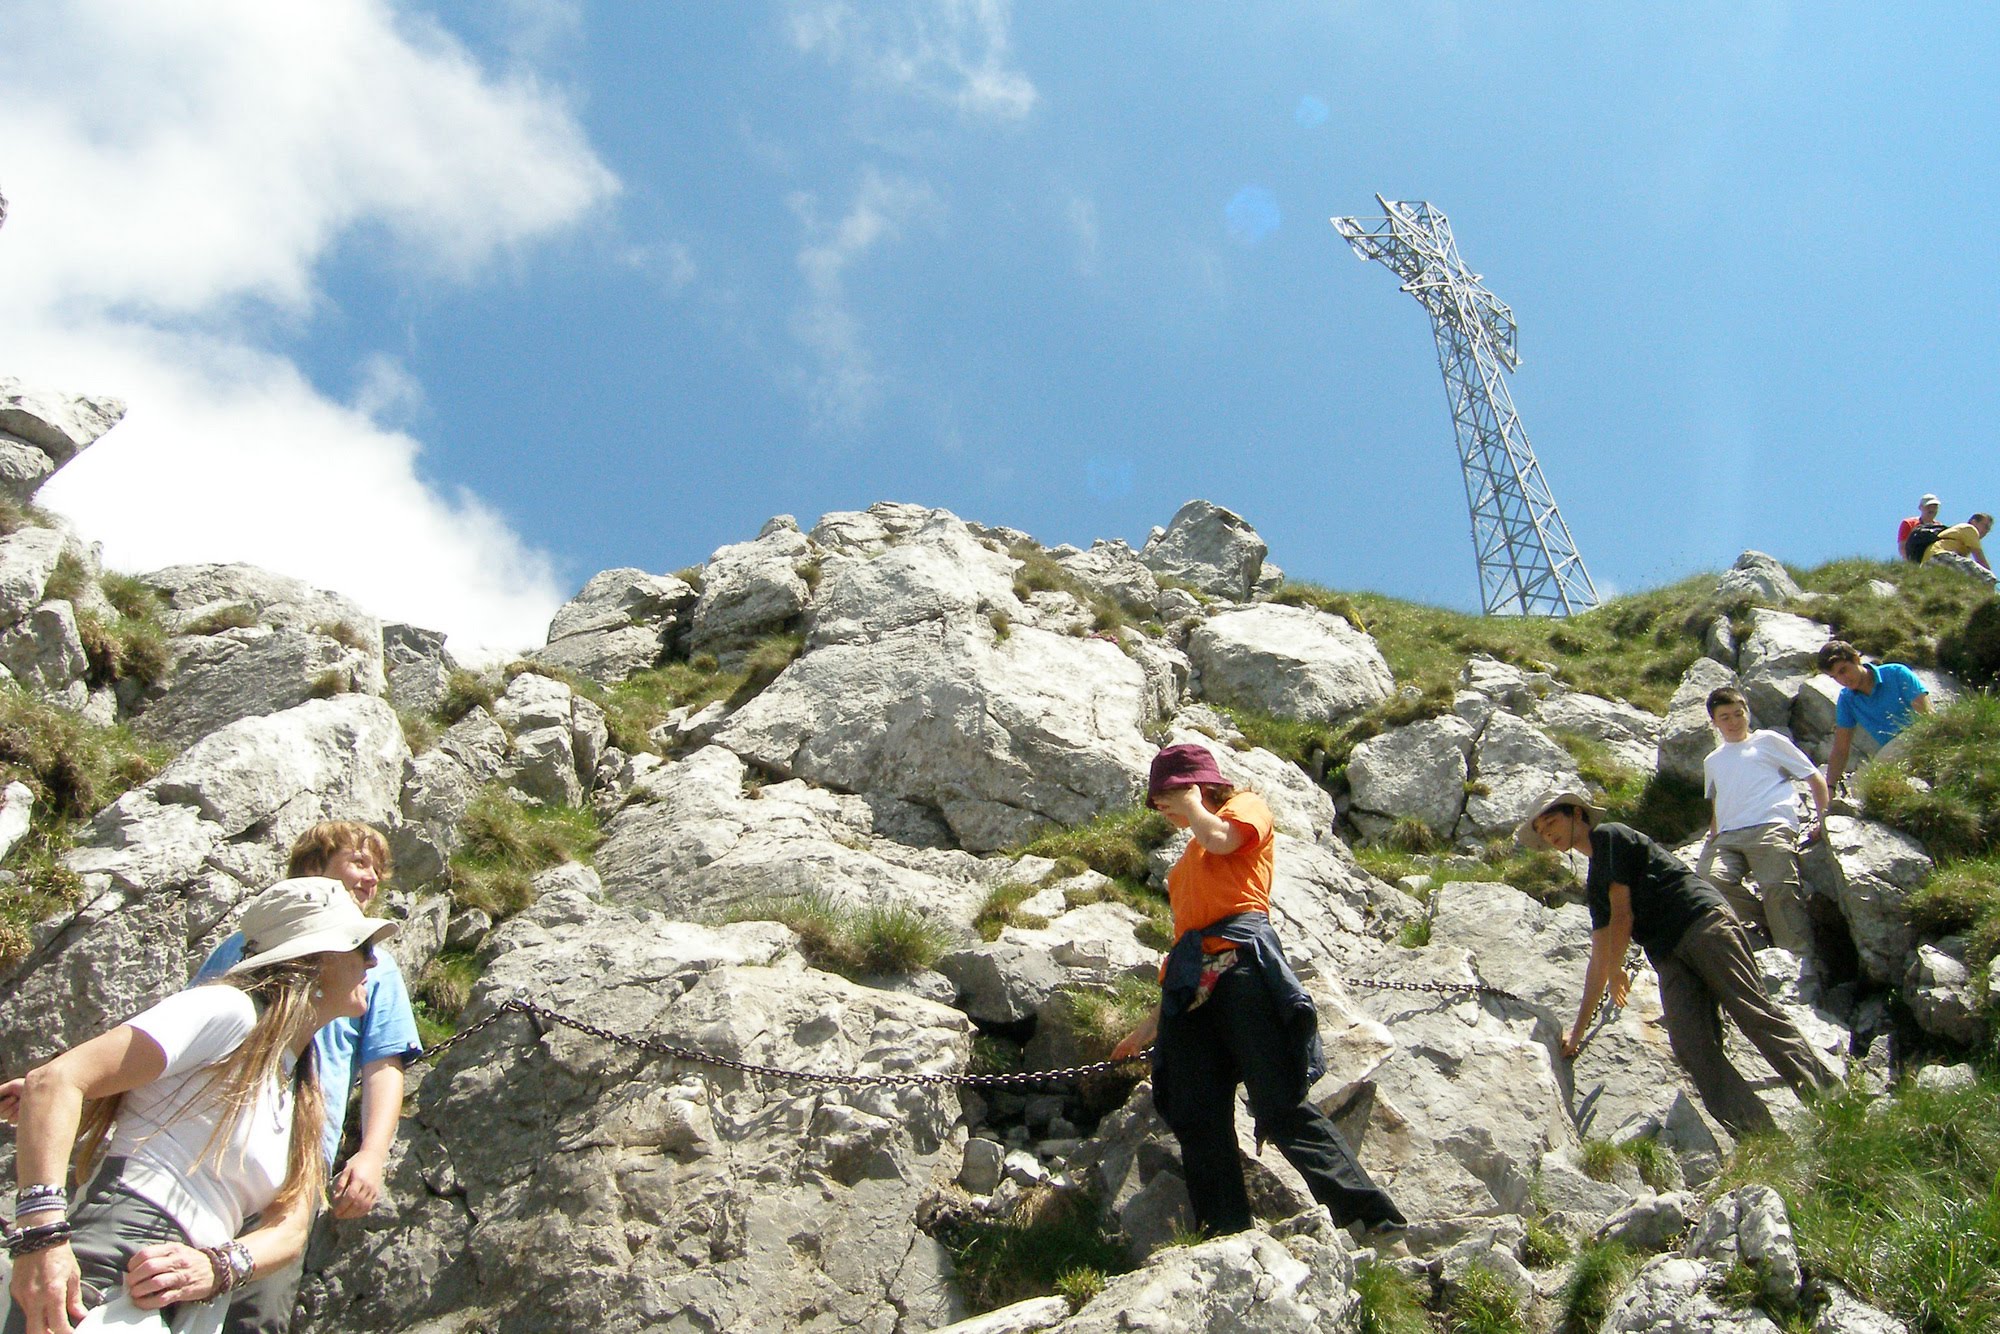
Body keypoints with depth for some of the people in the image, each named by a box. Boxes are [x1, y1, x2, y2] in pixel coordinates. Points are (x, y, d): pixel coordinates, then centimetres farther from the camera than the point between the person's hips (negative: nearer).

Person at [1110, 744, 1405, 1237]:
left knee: (1282, 1106, -17)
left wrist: (1191, 803, 11)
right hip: (1190, 983, 8)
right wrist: (1155, 1022, 27)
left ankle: (1375, 1221, -18)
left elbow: (1220, 839, -9)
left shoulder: (1248, 808, 16)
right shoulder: (1189, 858, 35)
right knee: (1198, 1122, -6)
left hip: (1239, 961, -8)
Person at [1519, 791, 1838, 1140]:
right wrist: (1579, 1027, 30)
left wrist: (1615, 972, 10)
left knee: (1753, 1012, -17)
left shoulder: (1610, 836, 7)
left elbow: (1622, 912, 1)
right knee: (1691, 1046, -14)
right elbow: (1599, 957, 30)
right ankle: (1759, 1138, -23)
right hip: (1669, 958, 6)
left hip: (1702, 922, -6)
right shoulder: (1593, 885, 30)